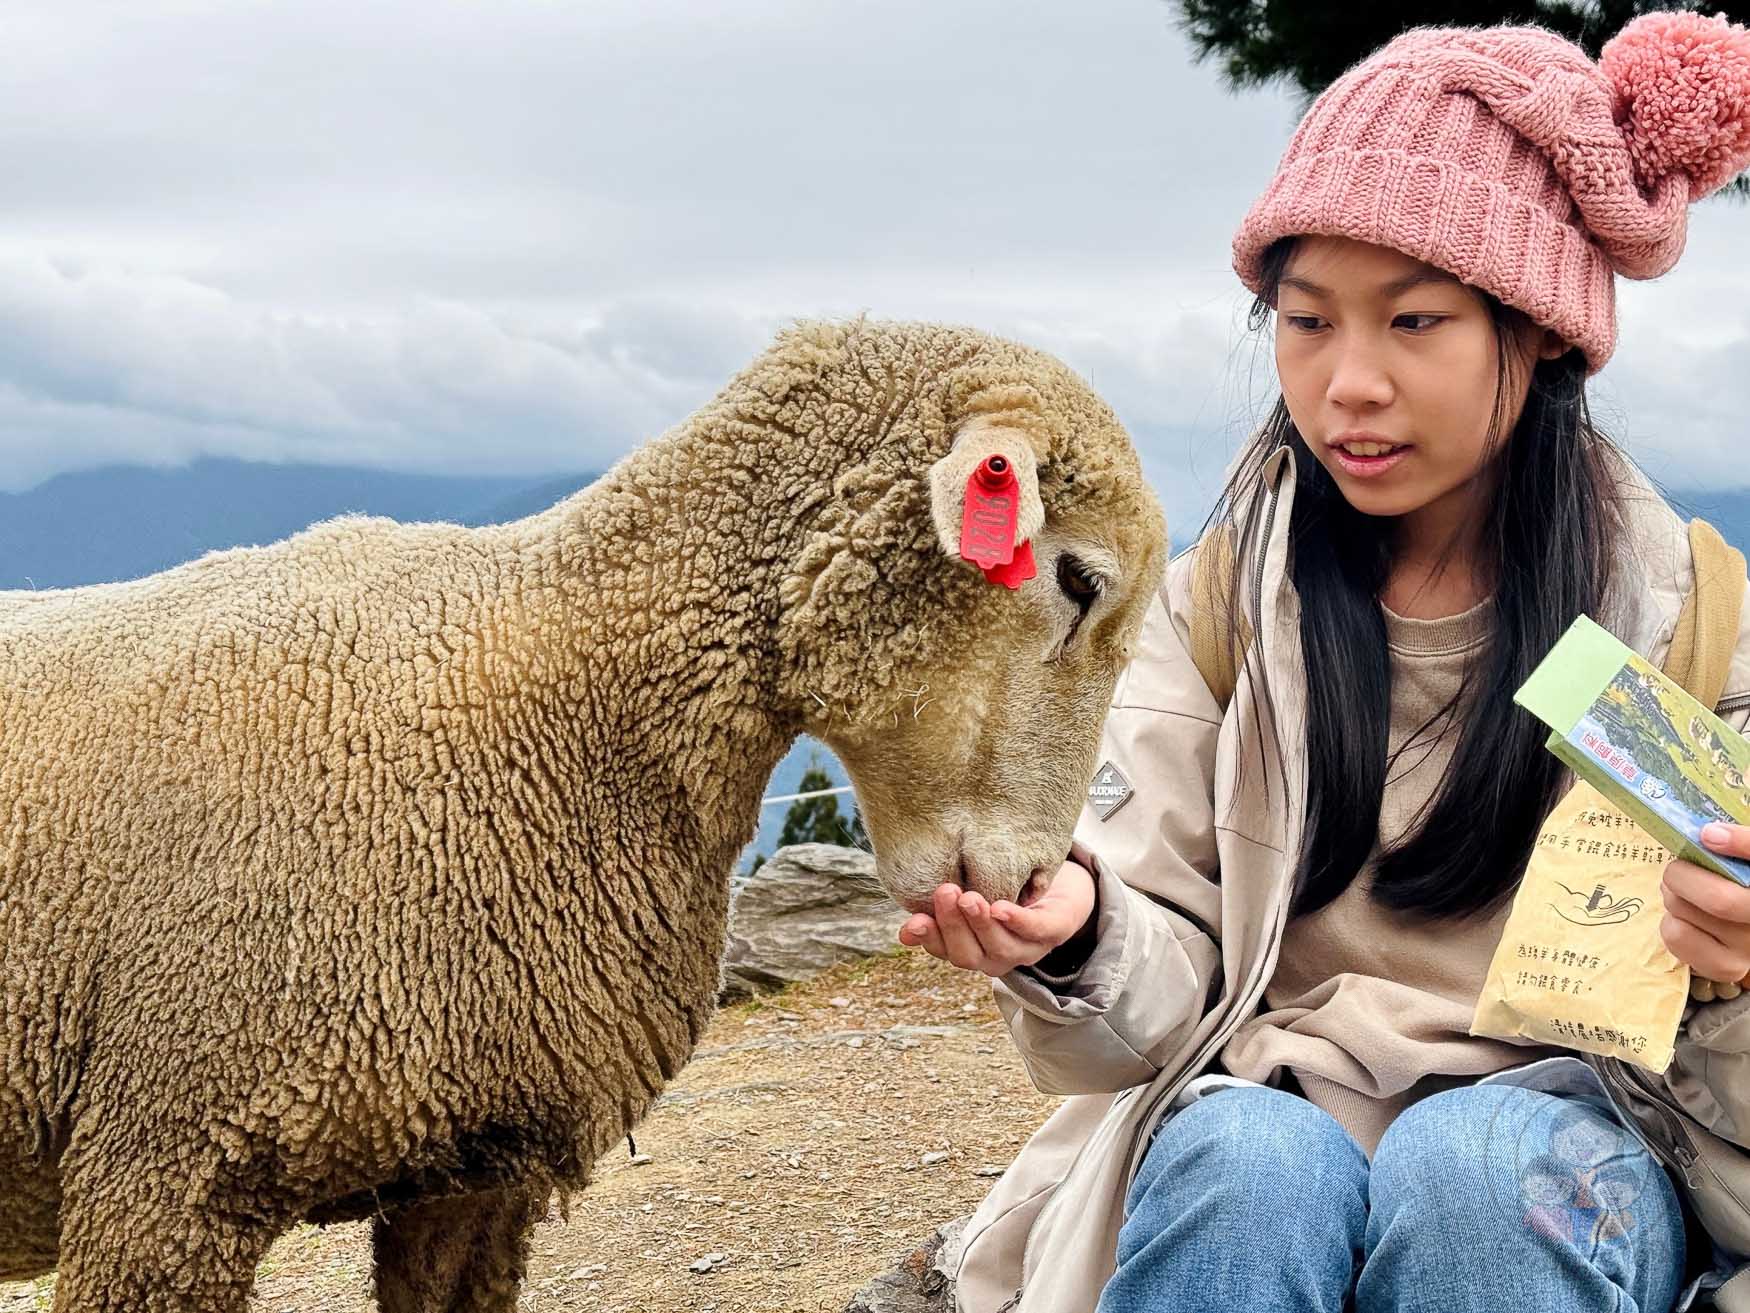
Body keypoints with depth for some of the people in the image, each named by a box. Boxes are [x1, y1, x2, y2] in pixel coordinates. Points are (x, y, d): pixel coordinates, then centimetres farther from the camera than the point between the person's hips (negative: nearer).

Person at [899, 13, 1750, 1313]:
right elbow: (1168, 991, -2)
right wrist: (1080, 933, -26)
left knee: (1476, 1161, -33)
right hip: (1267, 1110, 0)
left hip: (1565, 1150, 0)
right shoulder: (1219, 600, 3)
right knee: (1246, 1163, -33)